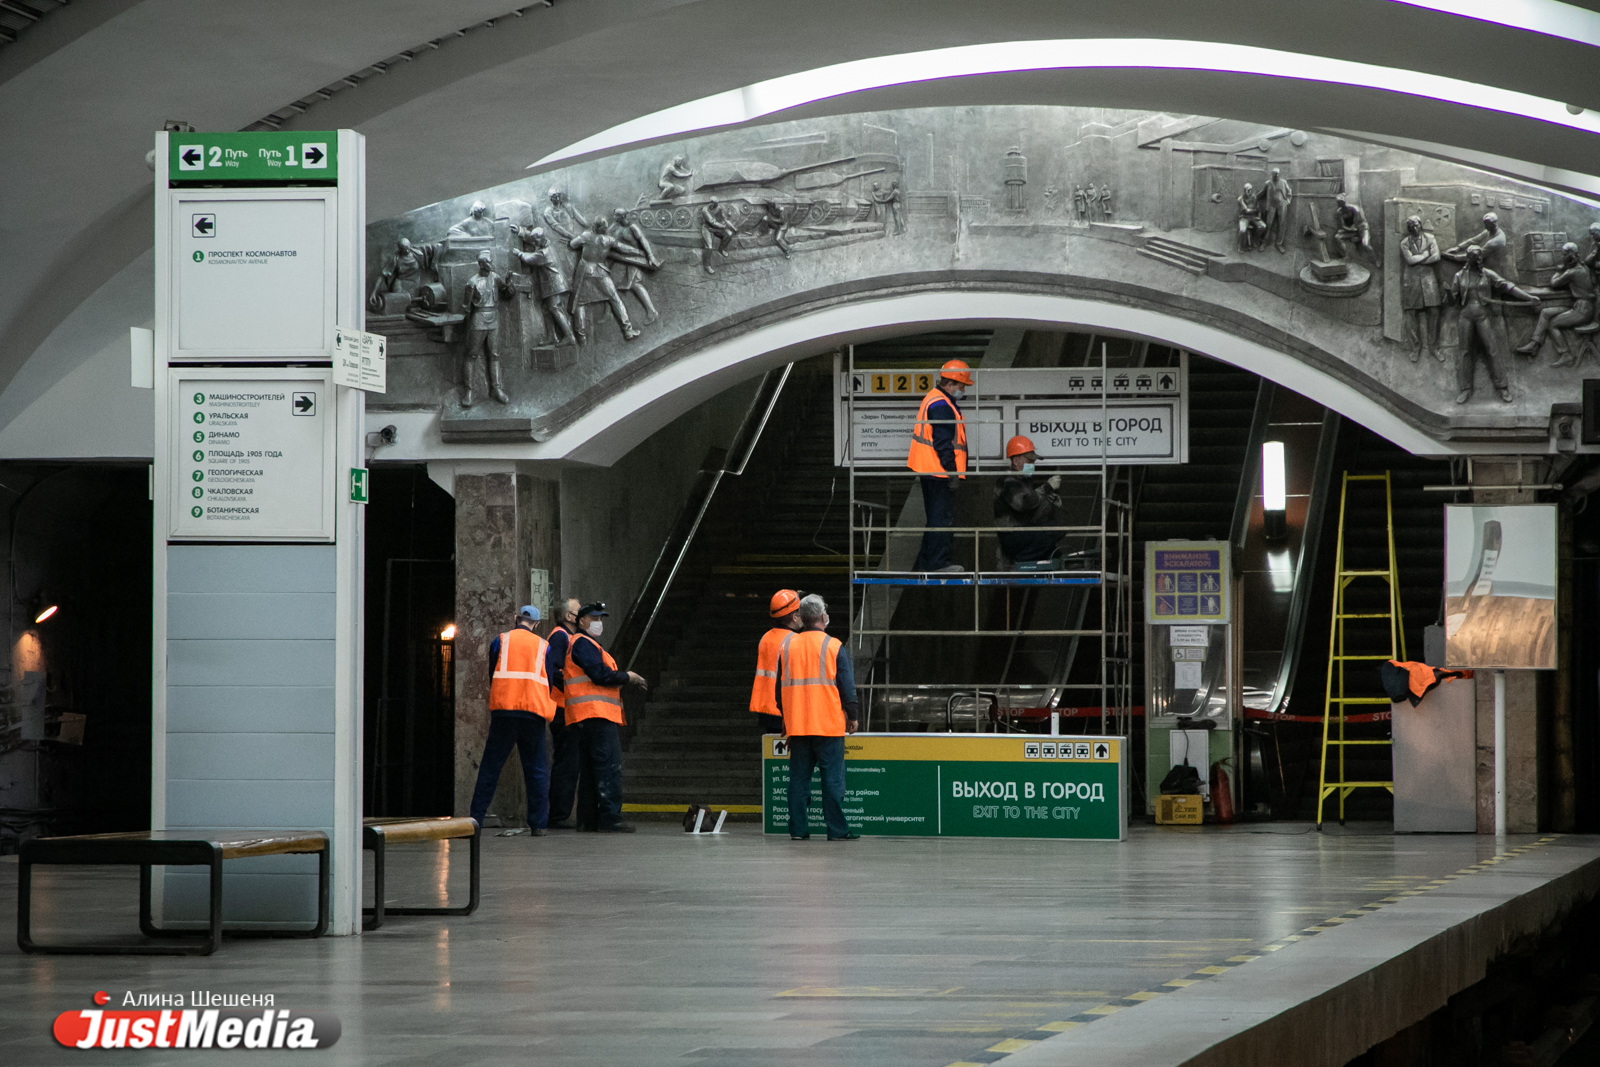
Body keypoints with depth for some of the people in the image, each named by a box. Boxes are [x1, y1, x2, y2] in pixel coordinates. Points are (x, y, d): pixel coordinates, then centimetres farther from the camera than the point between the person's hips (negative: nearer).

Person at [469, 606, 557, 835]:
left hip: (503, 708, 0)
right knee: (536, 768, 5)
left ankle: (476, 819, -2)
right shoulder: (543, 646, 12)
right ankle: (538, 823, 0)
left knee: (491, 766, 2)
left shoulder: (500, 642, 9)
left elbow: (492, 678, 13)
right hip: (534, 712, 0)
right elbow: (550, 682, 11)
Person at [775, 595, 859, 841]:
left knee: (798, 777, 7)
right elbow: (847, 685, -5)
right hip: (829, 725, -4)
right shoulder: (834, 646, -5)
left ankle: (798, 828, 4)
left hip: (796, 725, 4)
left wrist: (785, 716, 23)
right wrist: (851, 716, 5)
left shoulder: (786, 646, 7)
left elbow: (780, 685, 14)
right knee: (832, 777, -2)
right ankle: (837, 829, -3)